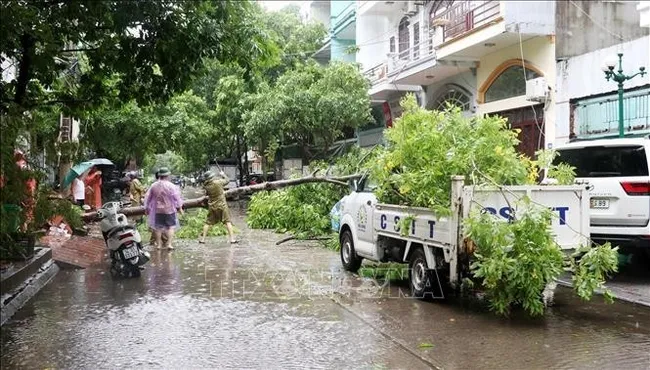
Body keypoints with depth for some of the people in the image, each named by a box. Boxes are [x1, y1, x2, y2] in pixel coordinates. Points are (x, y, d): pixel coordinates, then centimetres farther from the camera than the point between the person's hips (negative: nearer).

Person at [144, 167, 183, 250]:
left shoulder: (154, 186, 1)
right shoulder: (171, 186, -12)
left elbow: (148, 197, 9)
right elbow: (177, 197, -8)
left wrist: (146, 208, 20)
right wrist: (179, 208, 3)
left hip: (157, 210, 3)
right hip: (169, 210, -3)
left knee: (158, 227, 12)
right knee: (170, 227, 6)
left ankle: (158, 244, 16)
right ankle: (169, 243, -2)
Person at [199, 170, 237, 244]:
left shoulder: (206, 186, -5)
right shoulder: (218, 182, -14)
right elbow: (227, 180, 2)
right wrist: (223, 174, 17)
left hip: (212, 206, 3)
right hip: (222, 205, -3)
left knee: (208, 222, 13)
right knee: (227, 221, 2)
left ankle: (203, 239, 14)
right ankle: (232, 239, -2)